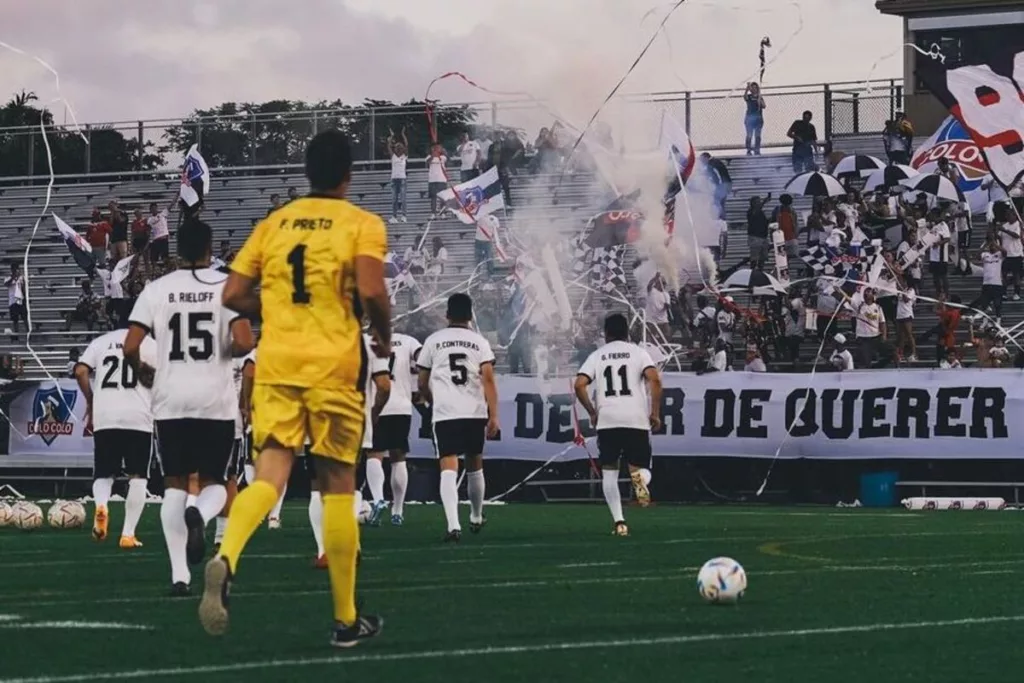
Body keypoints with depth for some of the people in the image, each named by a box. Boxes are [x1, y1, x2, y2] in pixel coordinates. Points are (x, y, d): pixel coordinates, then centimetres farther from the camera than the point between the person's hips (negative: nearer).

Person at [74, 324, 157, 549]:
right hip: (138, 417, -2)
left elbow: (80, 372, 2)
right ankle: (128, 534, 1)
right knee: (137, 477, 7)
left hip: (105, 417, 2)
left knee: (104, 474, 13)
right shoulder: (147, 343, 6)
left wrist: (90, 402, 14)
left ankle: (101, 506, -19)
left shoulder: (100, 342, 13)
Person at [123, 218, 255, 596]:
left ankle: (179, 573, 0)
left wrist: (142, 373, 17)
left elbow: (130, 347, -4)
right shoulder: (226, 287, -3)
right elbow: (243, 343, -14)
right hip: (216, 400, -1)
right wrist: (224, 351, 9)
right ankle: (199, 516, -25)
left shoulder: (156, 290, 2)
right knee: (213, 482, 12)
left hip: (171, 401, 1)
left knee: (175, 484, 10)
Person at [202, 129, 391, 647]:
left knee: (270, 477, -3)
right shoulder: (362, 224, 0)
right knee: (337, 487, 7)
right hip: (334, 367, -3)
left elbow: (234, 296, 9)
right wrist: (384, 337, 3)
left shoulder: (273, 224, 12)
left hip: (275, 365, 3)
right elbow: (371, 292, -15)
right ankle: (346, 620, 13)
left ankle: (226, 558, -36)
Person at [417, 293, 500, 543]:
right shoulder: (479, 342, 6)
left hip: (445, 413, -2)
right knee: (474, 466, 20)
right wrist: (494, 416, -7)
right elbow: (488, 378, -6)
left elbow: (422, 384, 10)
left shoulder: (433, 341, 7)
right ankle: (476, 518, 37)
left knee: (449, 470, -8)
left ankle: (453, 525, -25)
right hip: (475, 412, 2)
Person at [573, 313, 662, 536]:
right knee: (641, 468, 11)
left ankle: (619, 521, 0)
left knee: (609, 472, 12)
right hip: (637, 420, -1)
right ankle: (639, 478, -27)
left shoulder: (597, 355, 12)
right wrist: (655, 413, -2)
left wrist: (592, 413, 12)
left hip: (607, 420, 1)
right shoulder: (638, 352, 8)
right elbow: (654, 379, -8)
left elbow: (579, 385, 0)